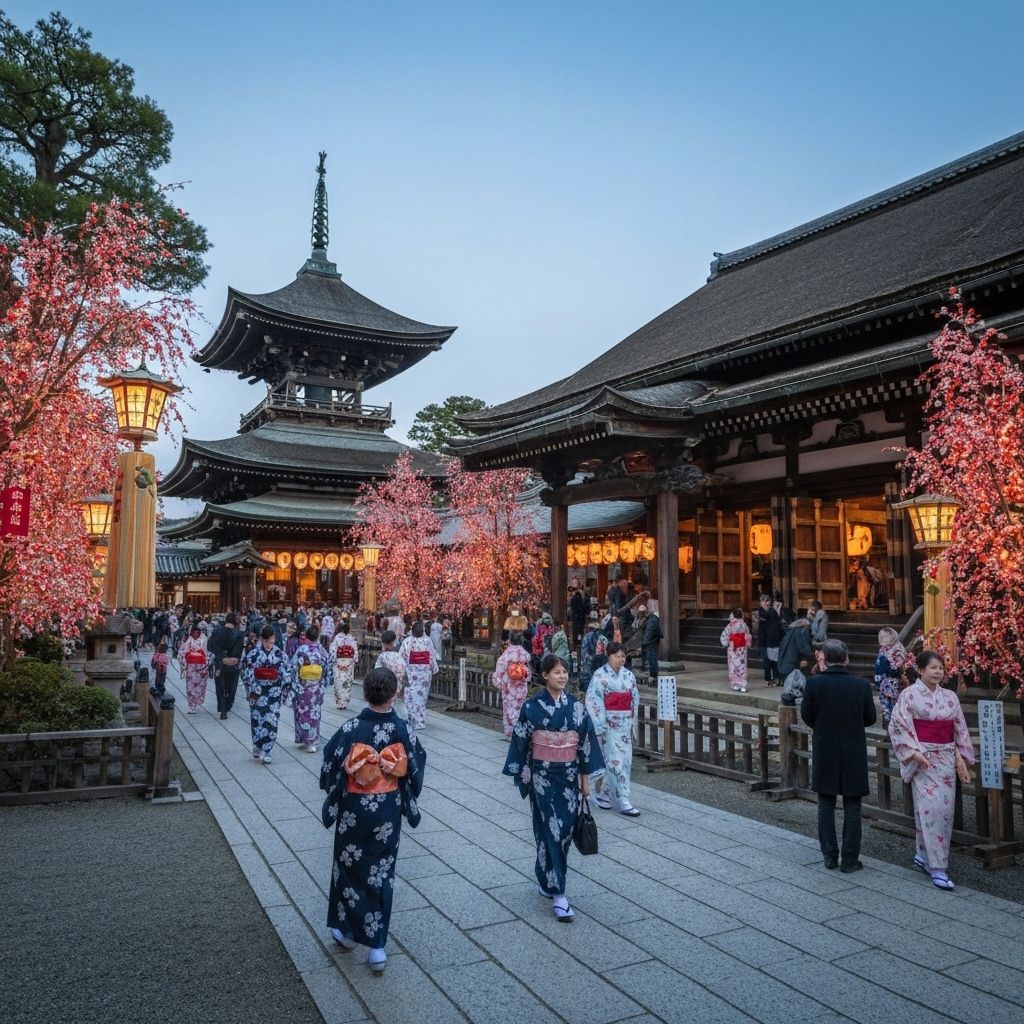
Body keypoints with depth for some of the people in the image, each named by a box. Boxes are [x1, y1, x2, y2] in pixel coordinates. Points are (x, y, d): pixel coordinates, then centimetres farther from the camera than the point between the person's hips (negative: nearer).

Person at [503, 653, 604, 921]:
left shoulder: (576, 707, -1)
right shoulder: (532, 706, -9)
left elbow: (586, 743, 4)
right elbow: (521, 742, -4)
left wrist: (585, 778, 4)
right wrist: (522, 776, -3)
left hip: (569, 776, 3)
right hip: (542, 777, -3)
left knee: (564, 830, 10)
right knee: (550, 831, -4)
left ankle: (546, 879, 32)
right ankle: (557, 894, 2)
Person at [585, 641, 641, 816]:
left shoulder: (629, 675, 8)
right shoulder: (600, 675, -9)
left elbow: (635, 699, 14)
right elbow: (594, 701, -12)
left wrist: (632, 720, 7)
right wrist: (600, 726, -16)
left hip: (625, 723, 6)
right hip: (609, 723, -6)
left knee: (625, 760, 8)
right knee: (616, 761, -6)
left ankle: (604, 794, 24)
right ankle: (623, 803, -2)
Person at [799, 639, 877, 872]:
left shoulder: (813, 684, -13)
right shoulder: (861, 685, -11)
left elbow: (806, 716, -5)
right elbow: (870, 718, 0)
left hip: (824, 751, 0)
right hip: (854, 753, 0)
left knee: (826, 805, 13)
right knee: (852, 807, 9)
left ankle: (830, 856, 19)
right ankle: (850, 859, 14)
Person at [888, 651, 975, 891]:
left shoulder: (950, 697, 9)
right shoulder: (910, 695, -5)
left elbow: (960, 730, 13)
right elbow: (898, 726, -8)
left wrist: (961, 758, 5)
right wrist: (914, 753, -15)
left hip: (946, 758, 5)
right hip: (923, 758, -5)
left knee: (946, 809, 5)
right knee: (932, 808, -11)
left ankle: (923, 855, 23)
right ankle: (937, 868, -7)